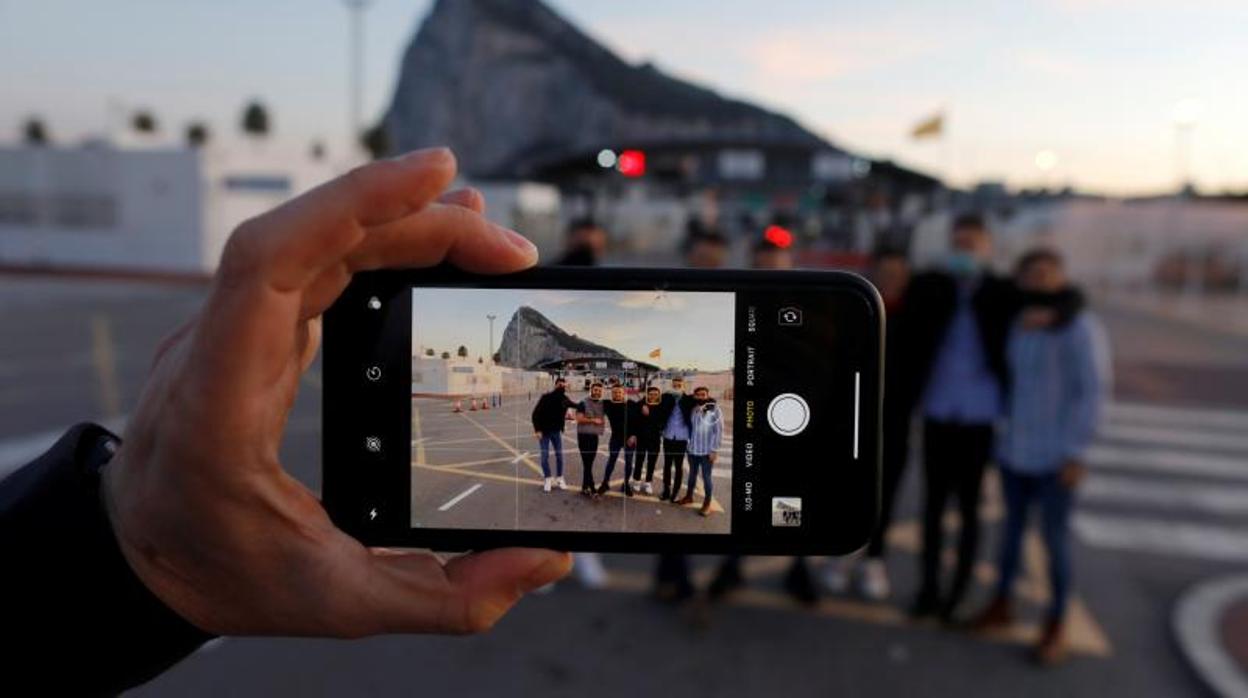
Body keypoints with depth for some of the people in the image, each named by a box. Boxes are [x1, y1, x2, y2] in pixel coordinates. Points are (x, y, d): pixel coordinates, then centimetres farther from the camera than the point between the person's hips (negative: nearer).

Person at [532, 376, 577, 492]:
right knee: (545, 456, 0)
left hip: (557, 431, 4)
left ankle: (559, 478, 21)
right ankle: (547, 479, 14)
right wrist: (537, 430, -19)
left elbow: (575, 405, 16)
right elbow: (536, 413, -14)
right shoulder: (546, 398, -16)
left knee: (559, 455, 7)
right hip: (544, 432, -4)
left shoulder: (565, 399, -3)